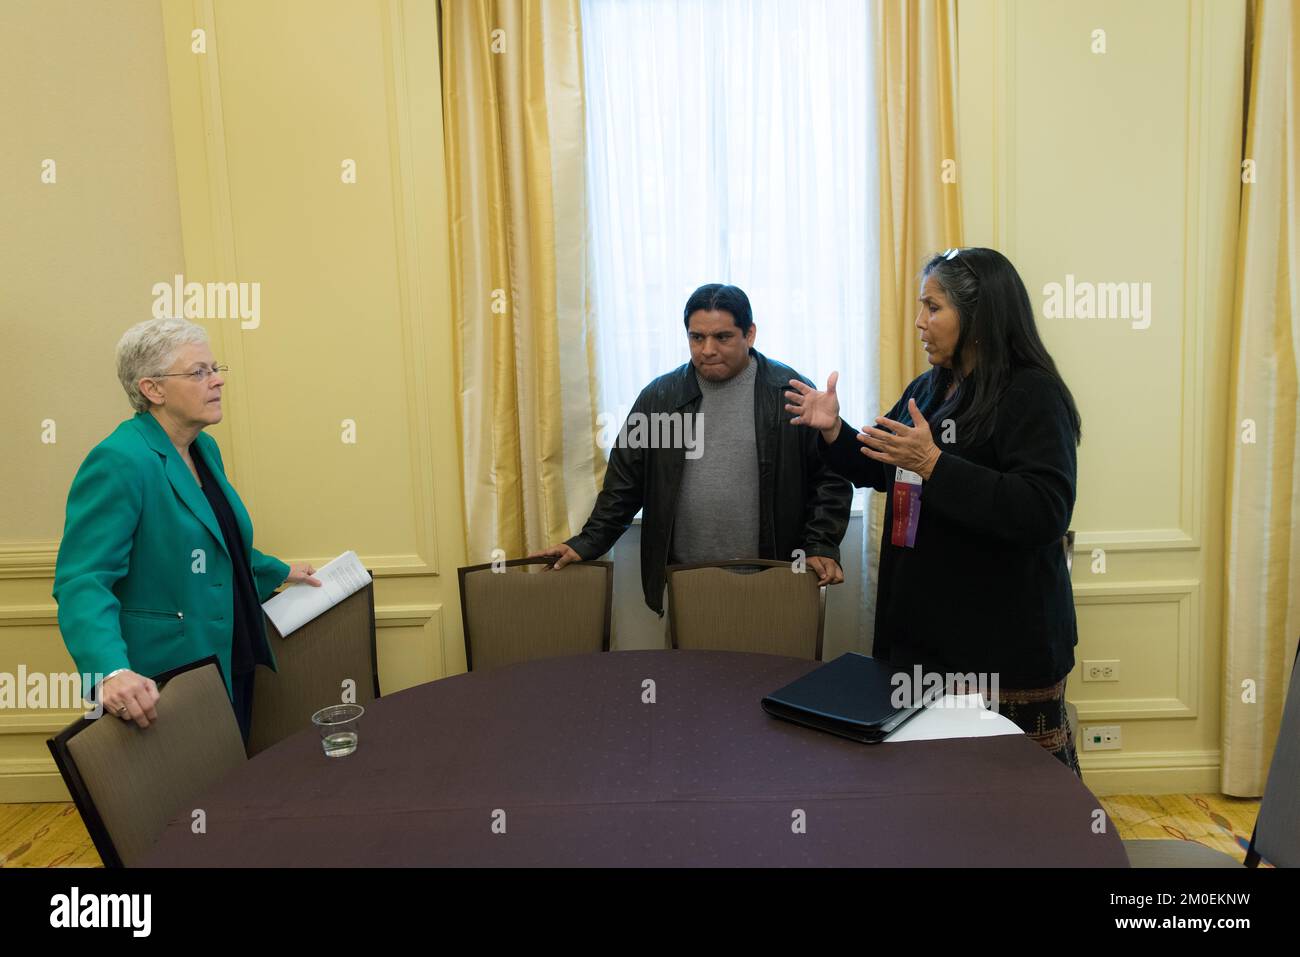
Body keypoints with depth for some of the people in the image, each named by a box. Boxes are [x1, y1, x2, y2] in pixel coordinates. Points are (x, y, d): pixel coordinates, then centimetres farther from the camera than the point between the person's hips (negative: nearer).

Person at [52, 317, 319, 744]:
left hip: (229, 665, 8)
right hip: (165, 688, -8)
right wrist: (112, 670, -39)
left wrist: (280, 572, 27)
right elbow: (83, 581, -26)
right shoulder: (119, 461, -19)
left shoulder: (204, 448, 8)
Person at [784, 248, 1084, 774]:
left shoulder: (1032, 395, -13)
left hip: (1002, 636, -7)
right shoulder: (928, 388, 11)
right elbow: (880, 469, 22)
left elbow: (1043, 513, -24)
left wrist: (934, 463, -28)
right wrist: (834, 431, 4)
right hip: (923, 623, 7)